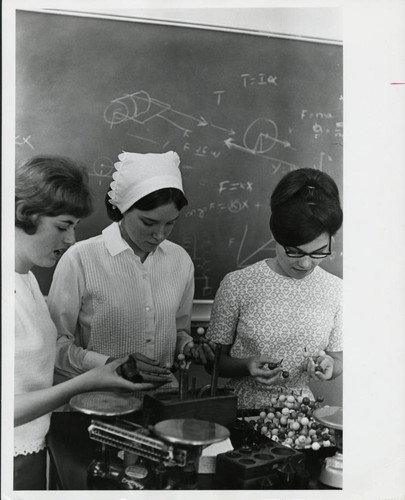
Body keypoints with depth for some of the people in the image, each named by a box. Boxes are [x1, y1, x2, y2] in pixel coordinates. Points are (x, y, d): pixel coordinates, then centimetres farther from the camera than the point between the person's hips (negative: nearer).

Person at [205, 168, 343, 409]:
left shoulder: (336, 290, 0)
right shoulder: (237, 284, -10)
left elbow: (338, 359, 12)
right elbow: (215, 360, 0)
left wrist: (329, 365, -10)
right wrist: (247, 366, -18)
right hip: (243, 409, -4)